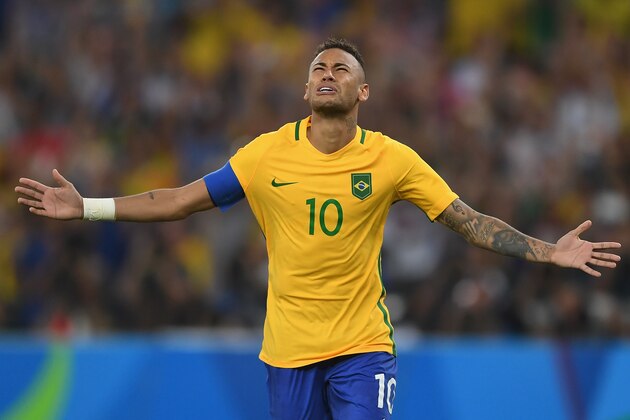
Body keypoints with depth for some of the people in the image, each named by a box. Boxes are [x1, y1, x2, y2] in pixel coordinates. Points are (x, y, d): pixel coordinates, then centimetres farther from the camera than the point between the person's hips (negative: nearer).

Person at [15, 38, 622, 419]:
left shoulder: (392, 160, -4)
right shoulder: (268, 153, -1)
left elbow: (469, 221, -2)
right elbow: (182, 201, 3)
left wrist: (548, 251, -11)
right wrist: (87, 207, -2)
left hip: (362, 346, -1)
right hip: (287, 348, 1)